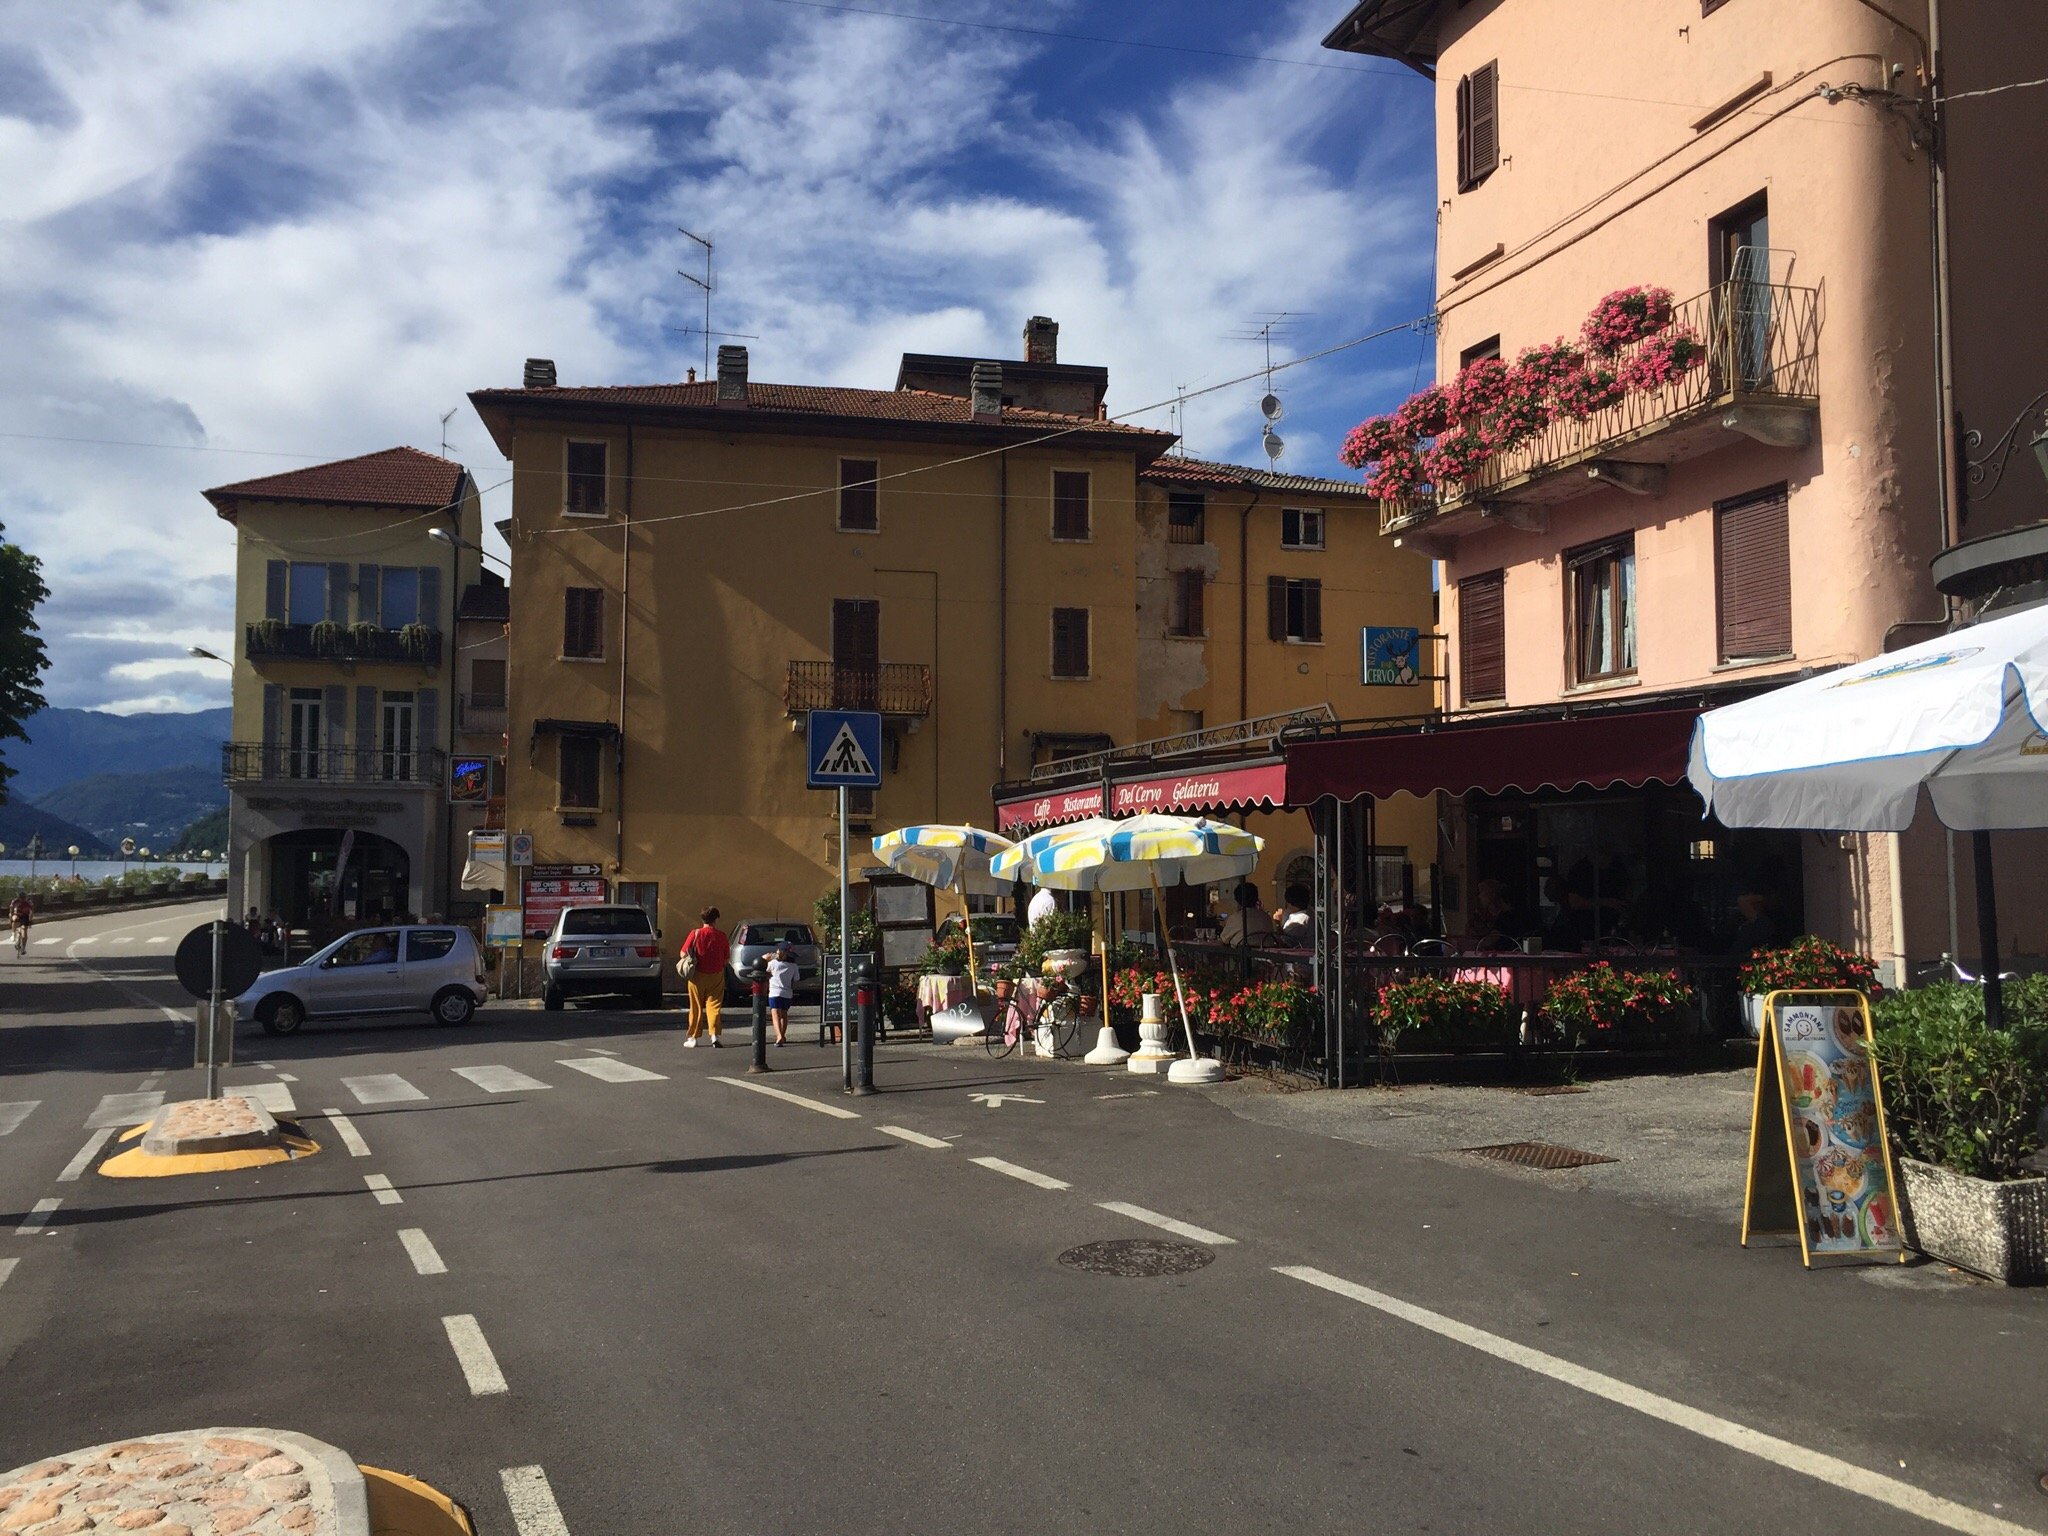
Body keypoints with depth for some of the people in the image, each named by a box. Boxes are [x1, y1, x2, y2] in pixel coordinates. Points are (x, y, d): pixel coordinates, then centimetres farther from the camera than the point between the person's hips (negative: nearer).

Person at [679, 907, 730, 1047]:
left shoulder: (695, 933, -7)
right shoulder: (721, 936, -4)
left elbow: (683, 953, -6)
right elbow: (727, 958, 1)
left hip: (698, 975, 0)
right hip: (716, 976, 0)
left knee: (696, 1007, 8)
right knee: (714, 1006, 5)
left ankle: (693, 1037, 12)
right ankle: (714, 1035, -7)